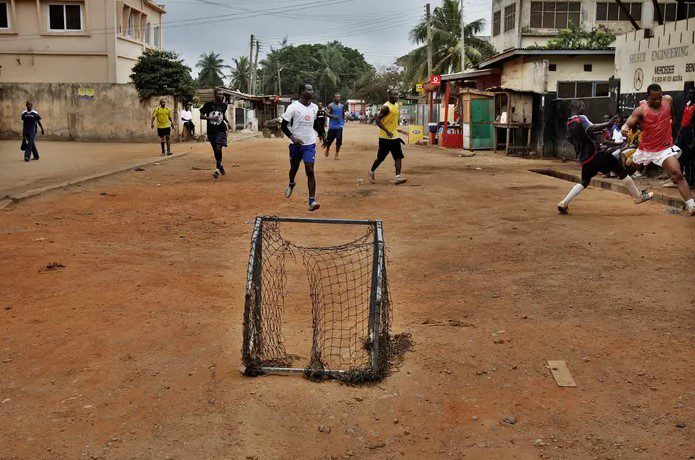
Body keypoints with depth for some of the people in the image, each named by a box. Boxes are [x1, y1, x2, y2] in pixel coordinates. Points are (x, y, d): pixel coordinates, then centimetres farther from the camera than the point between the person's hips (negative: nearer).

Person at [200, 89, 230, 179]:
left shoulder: (223, 105, 4)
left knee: (218, 149, -14)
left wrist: (227, 122, 9)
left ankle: (217, 169, -6)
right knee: (215, 150, 10)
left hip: (221, 130, 0)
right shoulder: (208, 104, -5)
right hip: (211, 131, 0)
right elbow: (201, 116, -5)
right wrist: (211, 118, -20)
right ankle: (220, 165, 34)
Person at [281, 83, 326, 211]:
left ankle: (312, 201, -12)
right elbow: (283, 125, -8)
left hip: (310, 144, 2)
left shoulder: (314, 107, 4)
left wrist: (322, 134, 11)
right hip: (296, 144, -2)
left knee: (310, 171, -10)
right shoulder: (293, 107, -11)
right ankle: (291, 184, 53)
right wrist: (292, 138, -22)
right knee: (294, 168, 18)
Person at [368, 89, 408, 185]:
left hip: (394, 136, 7)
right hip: (385, 137, -7)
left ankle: (398, 177, -10)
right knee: (380, 158, 4)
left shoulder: (397, 105, 12)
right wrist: (387, 131, -29)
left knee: (398, 157, -6)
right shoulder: (386, 107, -16)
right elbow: (377, 121, -20)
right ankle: (372, 172, 28)